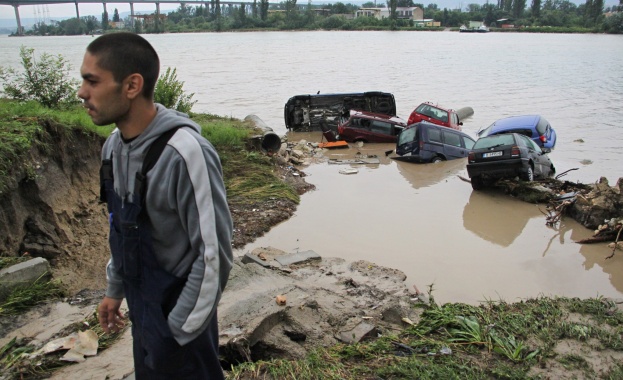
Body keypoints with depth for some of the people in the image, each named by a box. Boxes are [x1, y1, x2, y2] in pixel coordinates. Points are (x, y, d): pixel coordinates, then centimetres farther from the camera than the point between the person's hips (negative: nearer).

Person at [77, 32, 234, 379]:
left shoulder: (184, 153, -28)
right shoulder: (114, 145, -2)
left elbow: (214, 253, -24)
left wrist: (181, 329, -17)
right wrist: (115, 289, 17)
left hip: (177, 314, -7)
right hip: (141, 310, 7)